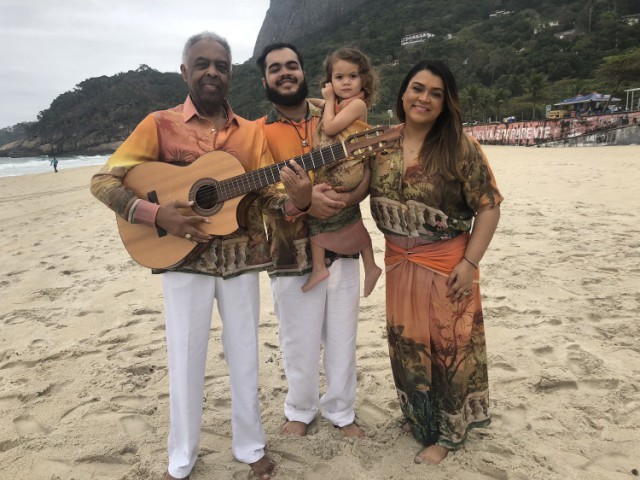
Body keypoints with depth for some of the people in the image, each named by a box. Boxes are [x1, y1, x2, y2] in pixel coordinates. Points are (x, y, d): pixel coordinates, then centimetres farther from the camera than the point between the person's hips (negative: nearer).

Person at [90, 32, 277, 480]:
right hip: (185, 260, -2)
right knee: (186, 361, 7)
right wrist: (156, 214, -20)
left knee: (245, 356, 12)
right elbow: (103, 181, -6)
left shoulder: (251, 131, 6)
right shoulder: (161, 124, -2)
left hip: (241, 259, 3)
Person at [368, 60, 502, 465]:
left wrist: (470, 262, -16)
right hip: (399, 264, 5)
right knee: (406, 345, 16)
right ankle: (419, 418, 40)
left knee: (448, 346, 8)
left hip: (446, 264, -4)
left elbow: (489, 207, -12)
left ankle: (448, 432, 28)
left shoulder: (460, 148, -12)